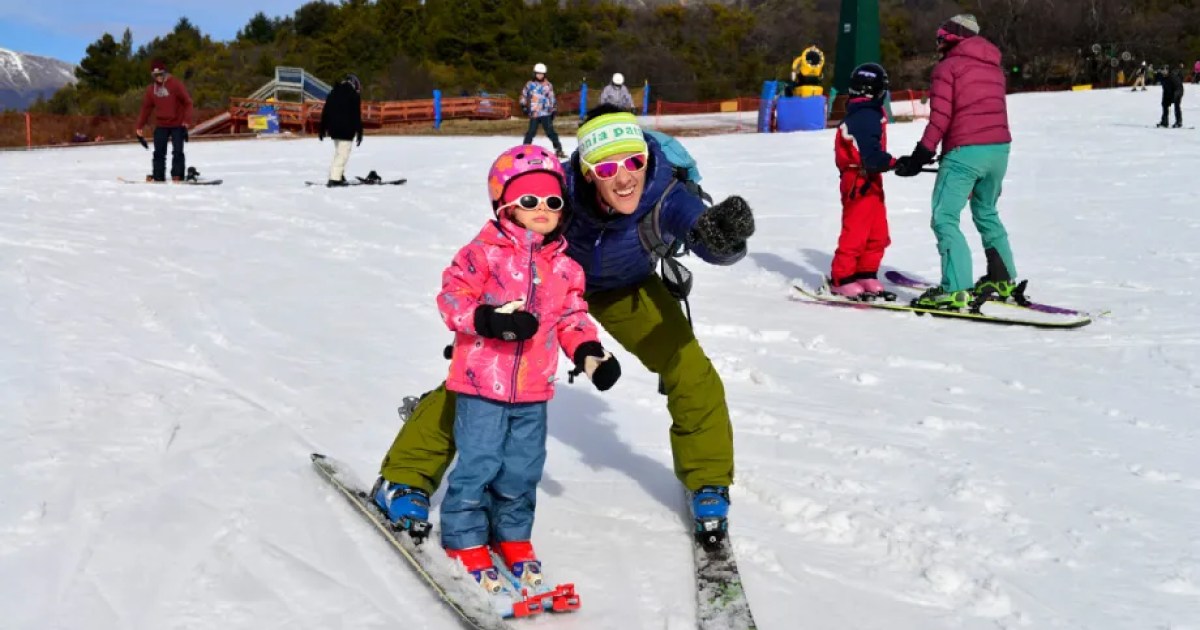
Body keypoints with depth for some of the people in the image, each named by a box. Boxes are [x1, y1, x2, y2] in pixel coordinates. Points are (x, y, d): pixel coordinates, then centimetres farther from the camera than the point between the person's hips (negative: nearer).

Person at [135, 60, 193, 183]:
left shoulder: (176, 84, -10)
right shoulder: (151, 89, 4)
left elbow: (188, 102, -10)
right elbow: (146, 108, 10)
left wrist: (187, 120, -21)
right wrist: (139, 126, 7)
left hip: (177, 125, -4)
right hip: (161, 125, 4)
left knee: (177, 152, -6)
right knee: (159, 152, 3)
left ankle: (177, 176, -2)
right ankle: (158, 176, 7)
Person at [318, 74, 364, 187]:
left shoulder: (333, 93, 14)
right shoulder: (354, 95, -5)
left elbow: (325, 112, 13)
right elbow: (357, 115, -9)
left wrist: (322, 129, 17)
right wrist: (359, 132, -7)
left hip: (334, 129, 7)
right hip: (347, 130, -7)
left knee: (339, 152, 21)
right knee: (343, 154, -7)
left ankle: (338, 175, 18)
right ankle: (335, 178, -16)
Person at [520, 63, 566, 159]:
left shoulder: (548, 85, 5)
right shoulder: (530, 84, 6)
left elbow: (552, 98, 10)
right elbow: (524, 95, 16)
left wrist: (553, 110, 8)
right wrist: (524, 106, 9)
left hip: (546, 113, -1)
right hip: (534, 113, 1)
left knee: (550, 132, -4)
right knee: (531, 132, 1)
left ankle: (558, 150, -1)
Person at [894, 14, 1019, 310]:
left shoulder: (947, 67, -1)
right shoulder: (993, 66, 19)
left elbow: (940, 118, -9)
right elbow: (992, 112, 18)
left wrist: (919, 157, -6)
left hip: (965, 151, -7)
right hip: (1000, 148, 7)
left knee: (944, 218, -7)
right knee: (986, 213, 24)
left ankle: (955, 289, -18)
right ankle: (1003, 280, 27)